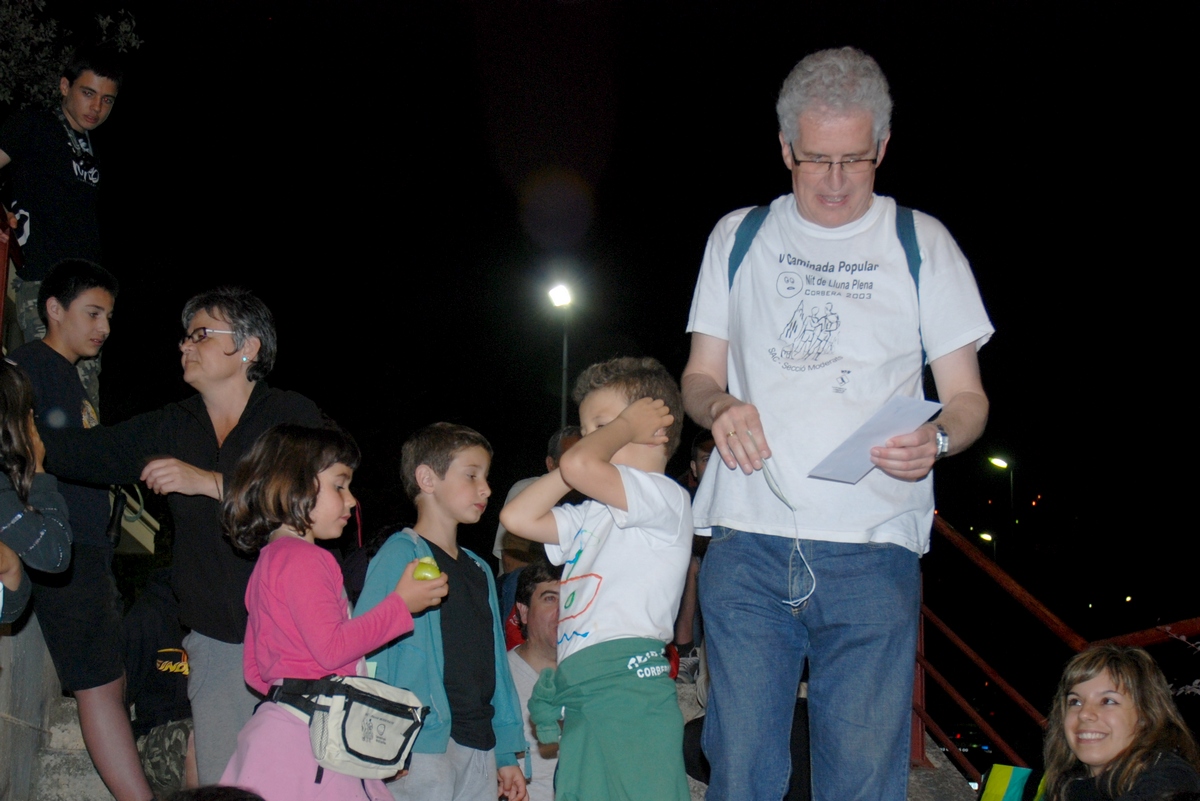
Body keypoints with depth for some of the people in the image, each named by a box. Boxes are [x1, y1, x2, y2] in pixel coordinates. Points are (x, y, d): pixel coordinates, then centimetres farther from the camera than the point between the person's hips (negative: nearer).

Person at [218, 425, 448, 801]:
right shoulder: (304, 559, -11)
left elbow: (256, 670, 24)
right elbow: (330, 647, -19)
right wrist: (400, 604, -12)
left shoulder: (272, 558, 21)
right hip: (306, 736, -10)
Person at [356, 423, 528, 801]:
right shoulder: (401, 555, -4)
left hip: (479, 748, 7)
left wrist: (507, 754, 16)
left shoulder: (479, 571, 19)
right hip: (422, 748, -7)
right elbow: (365, 649, -11)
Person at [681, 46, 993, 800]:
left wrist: (935, 439, -15)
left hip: (873, 549, -1)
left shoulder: (921, 243, 10)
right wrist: (719, 407, -7)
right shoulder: (739, 236, 15)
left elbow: (967, 395, 8)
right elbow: (699, 374, 17)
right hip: (747, 545, 1)